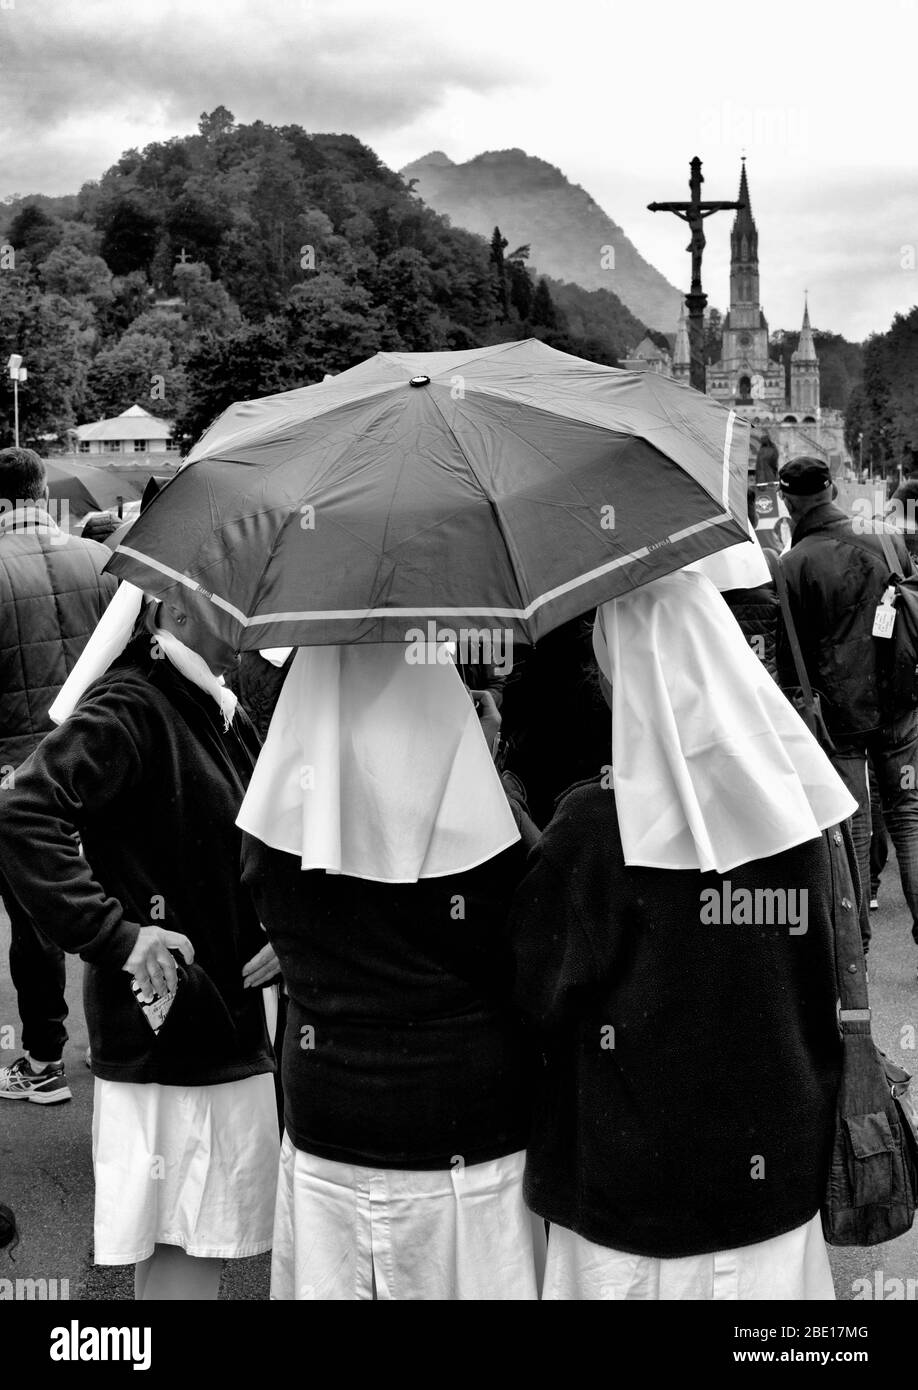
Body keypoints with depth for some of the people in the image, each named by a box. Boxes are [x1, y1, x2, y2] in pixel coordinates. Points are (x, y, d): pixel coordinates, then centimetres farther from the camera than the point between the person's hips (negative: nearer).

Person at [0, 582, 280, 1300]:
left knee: (205, 1240, 17)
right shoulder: (126, 708, -16)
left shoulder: (220, 713, 12)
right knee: (182, 1245, -1)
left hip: (226, 1021, 9)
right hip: (167, 1026, -9)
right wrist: (114, 933, -26)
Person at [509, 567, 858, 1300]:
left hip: (629, 1197, -4)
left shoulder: (597, 827, -19)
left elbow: (532, 993, -9)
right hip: (777, 1185, 4)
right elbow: (835, 991, 3)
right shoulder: (807, 807, -6)